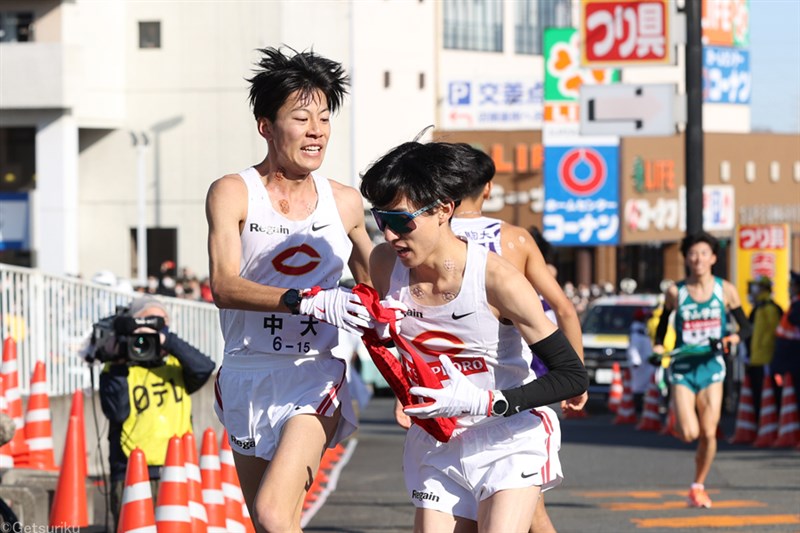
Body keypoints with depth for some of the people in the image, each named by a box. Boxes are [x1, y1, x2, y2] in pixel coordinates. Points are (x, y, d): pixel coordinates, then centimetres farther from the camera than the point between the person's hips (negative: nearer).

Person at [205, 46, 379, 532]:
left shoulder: (345, 202, 4)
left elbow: (375, 283, 22)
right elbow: (224, 286, -20)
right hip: (246, 378, 1)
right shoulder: (232, 194, -4)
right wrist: (308, 301, -33)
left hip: (313, 378, -1)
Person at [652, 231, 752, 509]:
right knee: (689, 433, -13)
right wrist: (658, 346, -6)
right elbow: (663, 322, 12)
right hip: (682, 368, -1)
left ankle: (698, 486, 17)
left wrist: (734, 338, -16)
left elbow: (746, 327, 6)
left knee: (709, 434, -3)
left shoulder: (725, 290, -2)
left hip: (711, 366, 1)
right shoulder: (675, 291, -3)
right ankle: (678, 423, 25)